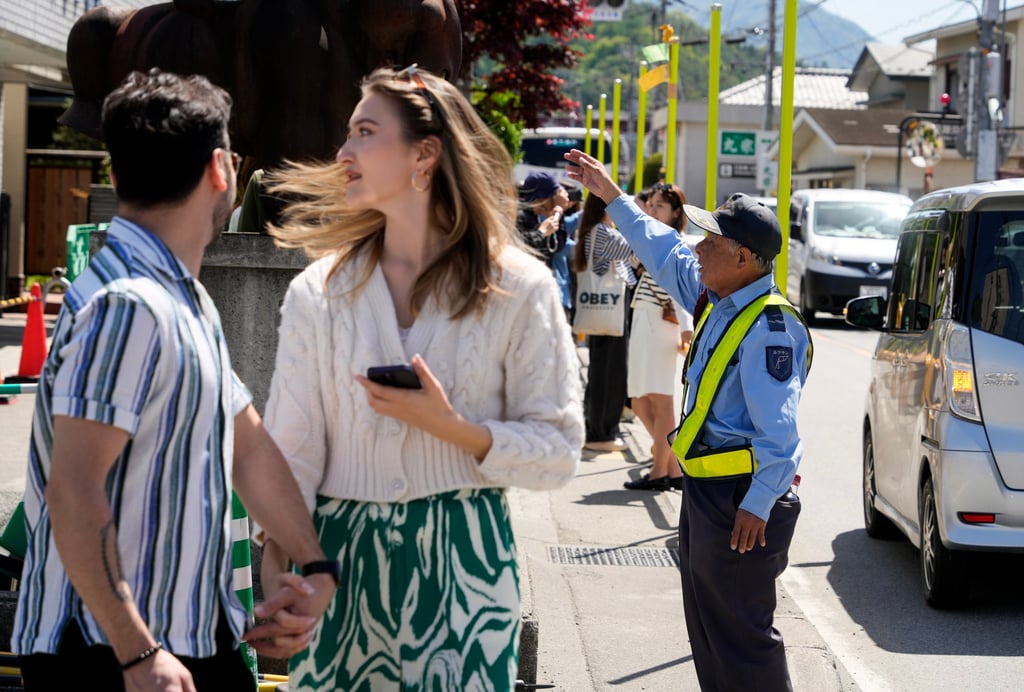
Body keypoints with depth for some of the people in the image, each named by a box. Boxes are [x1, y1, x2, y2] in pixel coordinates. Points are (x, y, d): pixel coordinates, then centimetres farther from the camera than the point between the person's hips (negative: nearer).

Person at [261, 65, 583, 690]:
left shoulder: (519, 289, -3)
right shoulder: (319, 292, 2)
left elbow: (559, 451, -2)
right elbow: (292, 454, 2)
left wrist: (453, 428, -17)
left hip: (462, 562, -1)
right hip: (342, 555, 2)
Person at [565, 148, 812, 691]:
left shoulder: (769, 327, -21)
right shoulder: (719, 301, 8)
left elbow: (777, 429, -24)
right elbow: (665, 254, 24)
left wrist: (757, 505, -26)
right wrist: (611, 197, 27)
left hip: (740, 503, -10)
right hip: (705, 491, 10)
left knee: (742, 634, -5)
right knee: (707, 627, 18)